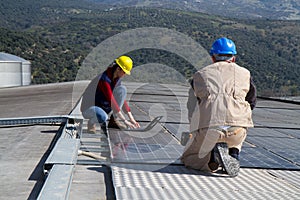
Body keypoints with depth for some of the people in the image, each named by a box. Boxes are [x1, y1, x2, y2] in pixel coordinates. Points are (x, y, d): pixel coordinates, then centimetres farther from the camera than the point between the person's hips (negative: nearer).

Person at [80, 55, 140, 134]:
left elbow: (122, 99, 4)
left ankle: (114, 120, -5)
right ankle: (91, 122, -6)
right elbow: (112, 102, -31)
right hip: (88, 108, -8)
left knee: (122, 89, -10)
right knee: (103, 117, -42)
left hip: (102, 106, 8)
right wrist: (125, 121, -31)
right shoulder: (104, 79, -28)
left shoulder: (116, 79, -1)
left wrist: (131, 118, -1)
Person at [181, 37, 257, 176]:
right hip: (238, 128, 2)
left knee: (188, 159, 20)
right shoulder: (244, 73, 21)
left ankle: (213, 155, -8)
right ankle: (234, 151, 8)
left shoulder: (200, 75, 21)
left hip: (208, 128, -1)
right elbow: (251, 103, 32)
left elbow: (192, 110, 22)